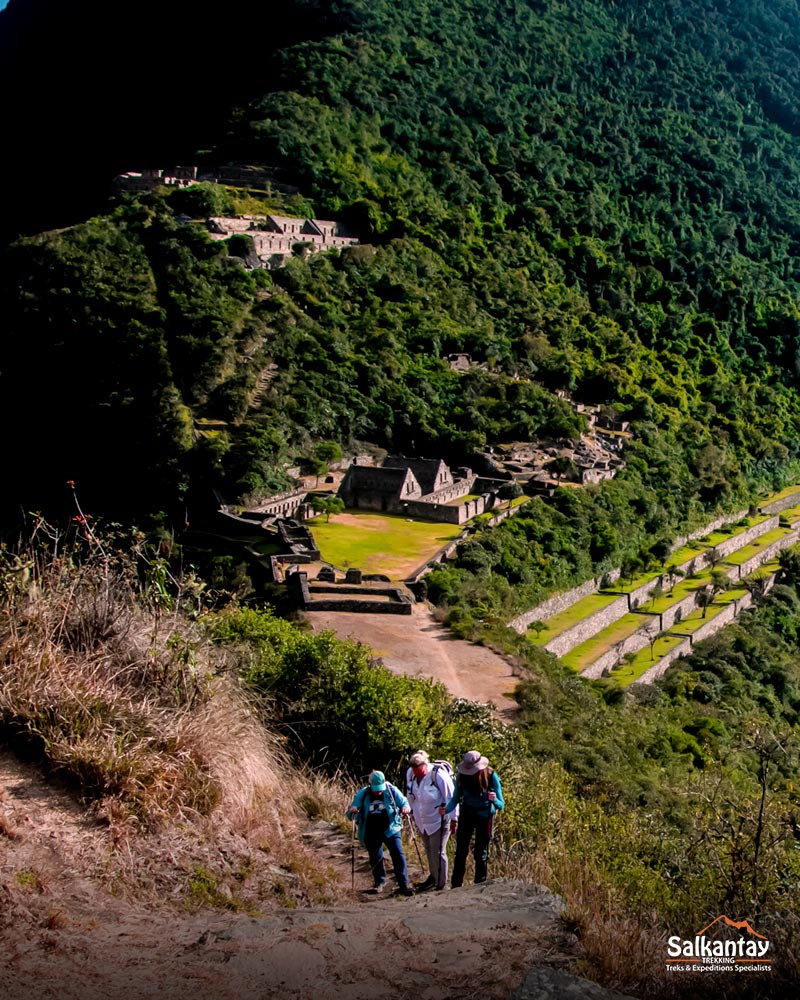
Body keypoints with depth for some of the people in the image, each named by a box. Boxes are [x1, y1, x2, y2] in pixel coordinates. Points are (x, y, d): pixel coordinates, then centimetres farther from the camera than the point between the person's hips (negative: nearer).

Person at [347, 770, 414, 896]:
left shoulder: (392, 791, -6)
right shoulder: (362, 794, -5)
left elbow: (404, 802, 1)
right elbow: (350, 812, -1)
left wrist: (406, 808, -23)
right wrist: (352, 810, -26)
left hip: (391, 829, -1)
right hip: (371, 833, 1)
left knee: (398, 855, -11)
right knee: (375, 857, 8)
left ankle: (403, 885, -8)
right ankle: (379, 883, 32)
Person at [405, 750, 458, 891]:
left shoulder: (438, 775, -24)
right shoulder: (410, 774, -7)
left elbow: (451, 798, -15)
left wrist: (453, 818, -11)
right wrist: (413, 812, 17)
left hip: (438, 820, -6)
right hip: (421, 821, 6)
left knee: (438, 852, -3)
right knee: (429, 851, 19)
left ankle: (441, 884, 9)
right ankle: (433, 876, 37)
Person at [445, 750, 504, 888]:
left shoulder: (491, 777, -22)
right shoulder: (462, 777, -16)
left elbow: (501, 805, -19)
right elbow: (455, 799, -5)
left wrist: (494, 799, -42)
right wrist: (447, 809, -25)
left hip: (484, 816, -2)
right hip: (467, 814, 2)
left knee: (481, 853, 4)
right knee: (461, 851, 4)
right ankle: (456, 886, 13)